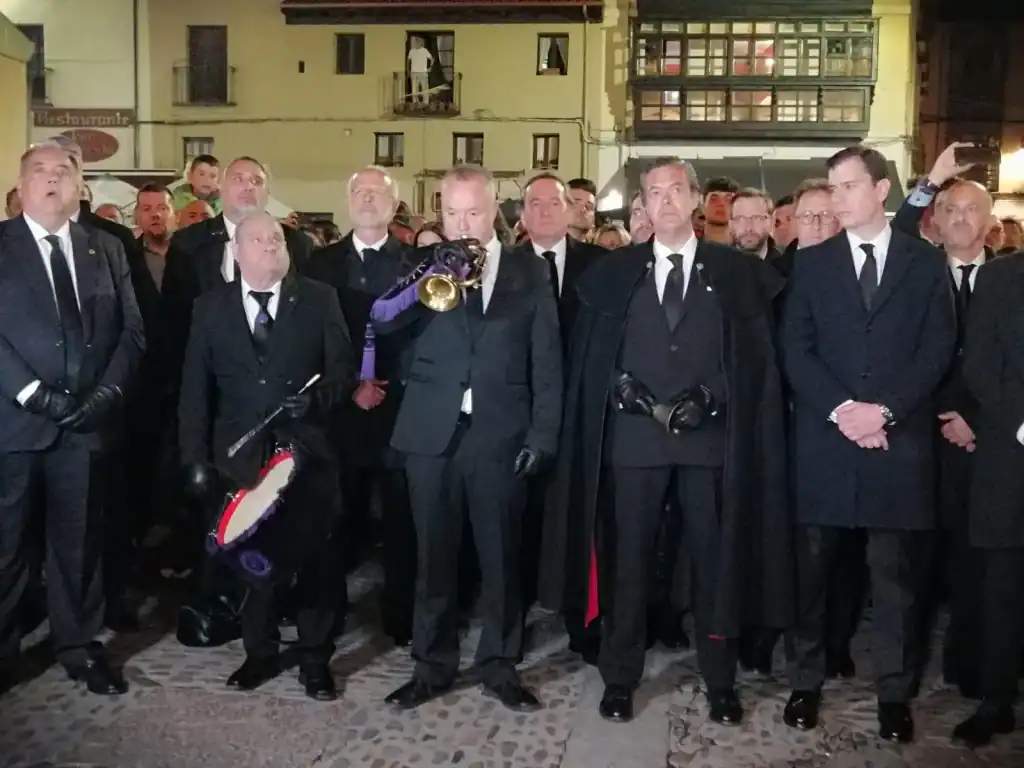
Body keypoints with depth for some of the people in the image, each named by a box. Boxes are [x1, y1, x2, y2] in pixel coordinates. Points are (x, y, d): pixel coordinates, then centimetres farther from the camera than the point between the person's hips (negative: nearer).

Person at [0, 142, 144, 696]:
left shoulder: (106, 250, 12)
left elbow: (132, 330, 7)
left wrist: (109, 390, -7)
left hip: (87, 419, 3)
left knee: (81, 539, 10)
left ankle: (78, 643, 24)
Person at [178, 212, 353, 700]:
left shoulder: (318, 299, 2)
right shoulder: (211, 307, 6)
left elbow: (343, 369, 0)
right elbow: (195, 388, 5)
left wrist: (317, 399, -21)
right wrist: (195, 456, -1)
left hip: (307, 449, -1)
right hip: (240, 453, 2)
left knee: (313, 556, 6)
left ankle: (314, 658, 21)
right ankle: (260, 652, 28)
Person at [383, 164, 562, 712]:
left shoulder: (530, 273, 6)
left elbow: (547, 362, 3)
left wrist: (542, 434, -4)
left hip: (500, 435, -1)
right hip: (431, 433, 1)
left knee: (500, 556, 7)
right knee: (433, 555, 8)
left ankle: (500, 665, 22)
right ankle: (432, 665, 22)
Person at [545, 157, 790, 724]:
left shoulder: (738, 272, 6)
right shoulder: (611, 273, 9)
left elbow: (753, 357, 1)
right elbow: (589, 355, 8)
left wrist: (709, 398, -11)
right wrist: (622, 385, -8)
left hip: (709, 435, 0)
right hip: (633, 433, 1)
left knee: (716, 561, 7)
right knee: (627, 560, 6)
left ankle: (720, 680, 22)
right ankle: (620, 677, 20)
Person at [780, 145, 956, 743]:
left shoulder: (926, 262, 7)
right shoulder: (811, 263, 9)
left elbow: (938, 350, 0)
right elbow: (795, 350, 1)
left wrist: (885, 409, -12)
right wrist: (841, 409, -12)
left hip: (900, 441, 0)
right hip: (825, 440, 1)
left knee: (897, 575, 6)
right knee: (813, 570, 7)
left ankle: (895, 691, 20)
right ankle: (806, 682, 20)